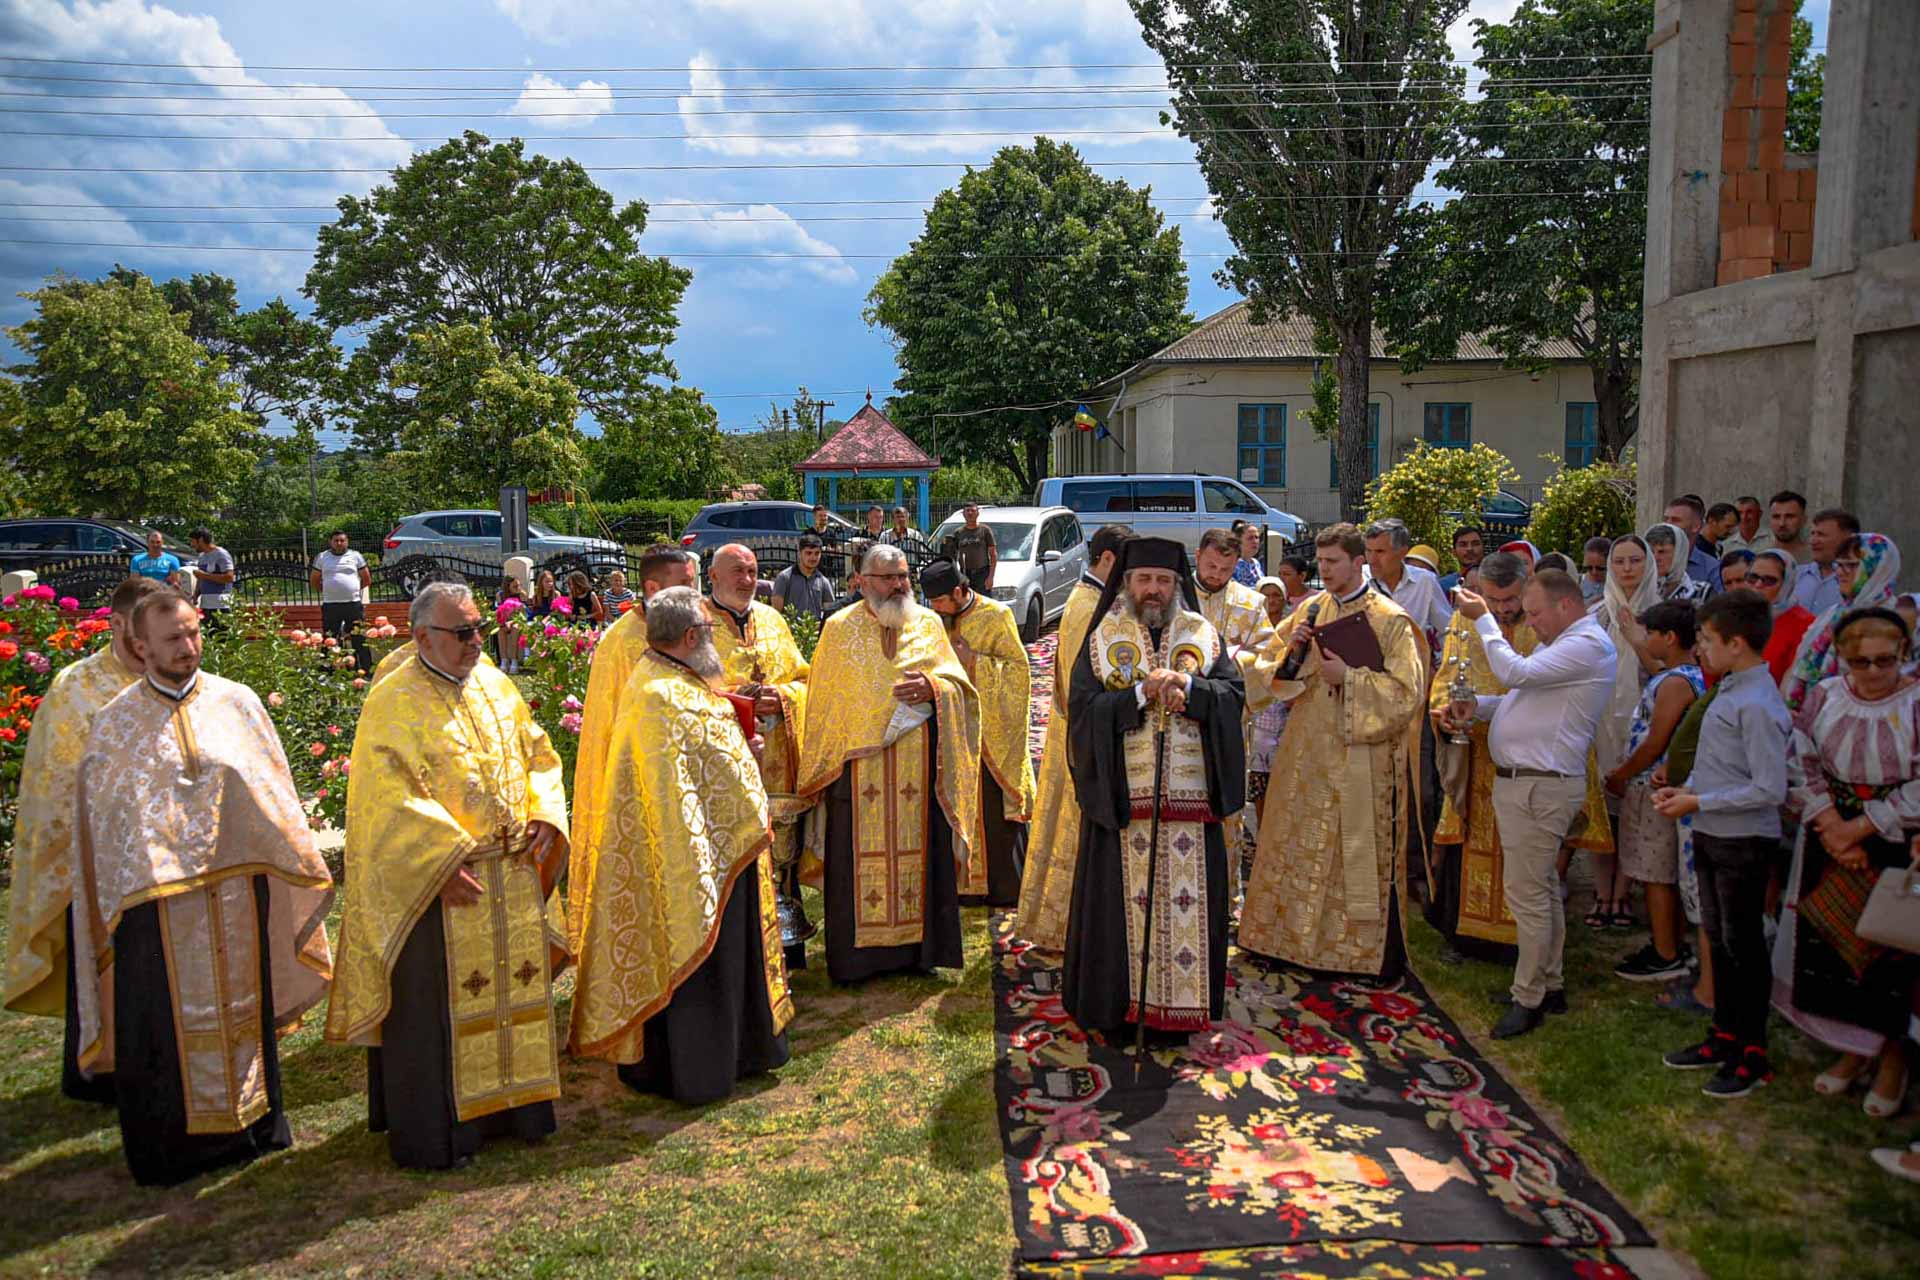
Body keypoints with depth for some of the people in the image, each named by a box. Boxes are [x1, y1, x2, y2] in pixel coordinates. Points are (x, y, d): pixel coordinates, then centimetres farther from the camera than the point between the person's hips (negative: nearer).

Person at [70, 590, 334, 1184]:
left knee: (239, 1007, 15)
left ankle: (249, 1123, 31)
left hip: (235, 884, 2)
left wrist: (298, 862, 4)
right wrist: (109, 905, -1)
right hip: (155, 897, -2)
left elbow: (273, 792, 7)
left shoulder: (237, 702, 2)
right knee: (164, 1025, 6)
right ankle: (171, 1143, 23)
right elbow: (99, 817, 3)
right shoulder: (115, 723, -1)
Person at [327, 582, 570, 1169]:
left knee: (512, 990, 15)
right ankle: (431, 1131, 16)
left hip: (511, 878, 7)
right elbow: (387, 797, -18)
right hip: (436, 882, -6)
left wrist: (543, 816, -2)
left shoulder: (496, 686, 8)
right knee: (435, 1006, 2)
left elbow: (539, 756, 13)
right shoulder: (394, 702, -12)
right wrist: (444, 857, -23)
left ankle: (506, 1104, 31)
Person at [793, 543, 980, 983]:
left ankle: (917, 947, 18)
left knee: (918, 851, 5)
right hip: (857, 766, -1)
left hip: (918, 767, 2)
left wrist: (932, 688, -18)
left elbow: (959, 686, 5)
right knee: (858, 858, 1)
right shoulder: (840, 628, 4)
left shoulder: (929, 624, 8)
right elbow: (823, 700, 6)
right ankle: (856, 953, 12)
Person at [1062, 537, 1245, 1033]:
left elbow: (1234, 695, -1)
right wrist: (1142, 693, -17)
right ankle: (1118, 1000, 16)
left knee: (1187, 900, 5)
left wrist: (1187, 685, -17)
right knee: (1123, 900, 3)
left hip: (1190, 796, 2)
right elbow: (1083, 708, -6)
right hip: (1121, 795, -1)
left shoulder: (1204, 636, 9)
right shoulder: (1103, 638, 4)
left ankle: (1180, 1002, 18)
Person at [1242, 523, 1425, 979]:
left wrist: (1348, 677, -19)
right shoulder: (1310, 609, 8)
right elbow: (1276, 670, 14)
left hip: (1360, 758, -5)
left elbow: (1407, 693, -11)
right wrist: (1292, 646, -7)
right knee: (1299, 851, 11)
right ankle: (1294, 936, 25)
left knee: (1358, 854, 3)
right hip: (1307, 751, 5)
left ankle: (1365, 948, 17)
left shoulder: (1391, 620, -7)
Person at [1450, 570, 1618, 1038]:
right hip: (1525, 783, 11)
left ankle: (1528, 999, 4)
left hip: (1541, 787, -11)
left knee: (1527, 894, -5)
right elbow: (1523, 696, 20)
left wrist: (1483, 619, -11)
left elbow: (1515, 673, -22)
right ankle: (1550, 985, 30)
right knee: (1543, 890, 18)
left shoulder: (1587, 645, -16)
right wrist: (1478, 705, 1)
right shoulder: (1563, 645, 18)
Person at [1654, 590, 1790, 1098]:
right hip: (1712, 837, 9)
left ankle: (1753, 1055, 17)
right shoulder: (1728, 691, 7)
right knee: (1719, 940, 18)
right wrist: (1685, 788, 4)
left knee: (1743, 946, 3)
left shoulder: (1758, 706, -22)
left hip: (1744, 843, -9)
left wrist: (1698, 803, -19)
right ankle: (1725, 1035, 32)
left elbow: (1769, 790, -24)